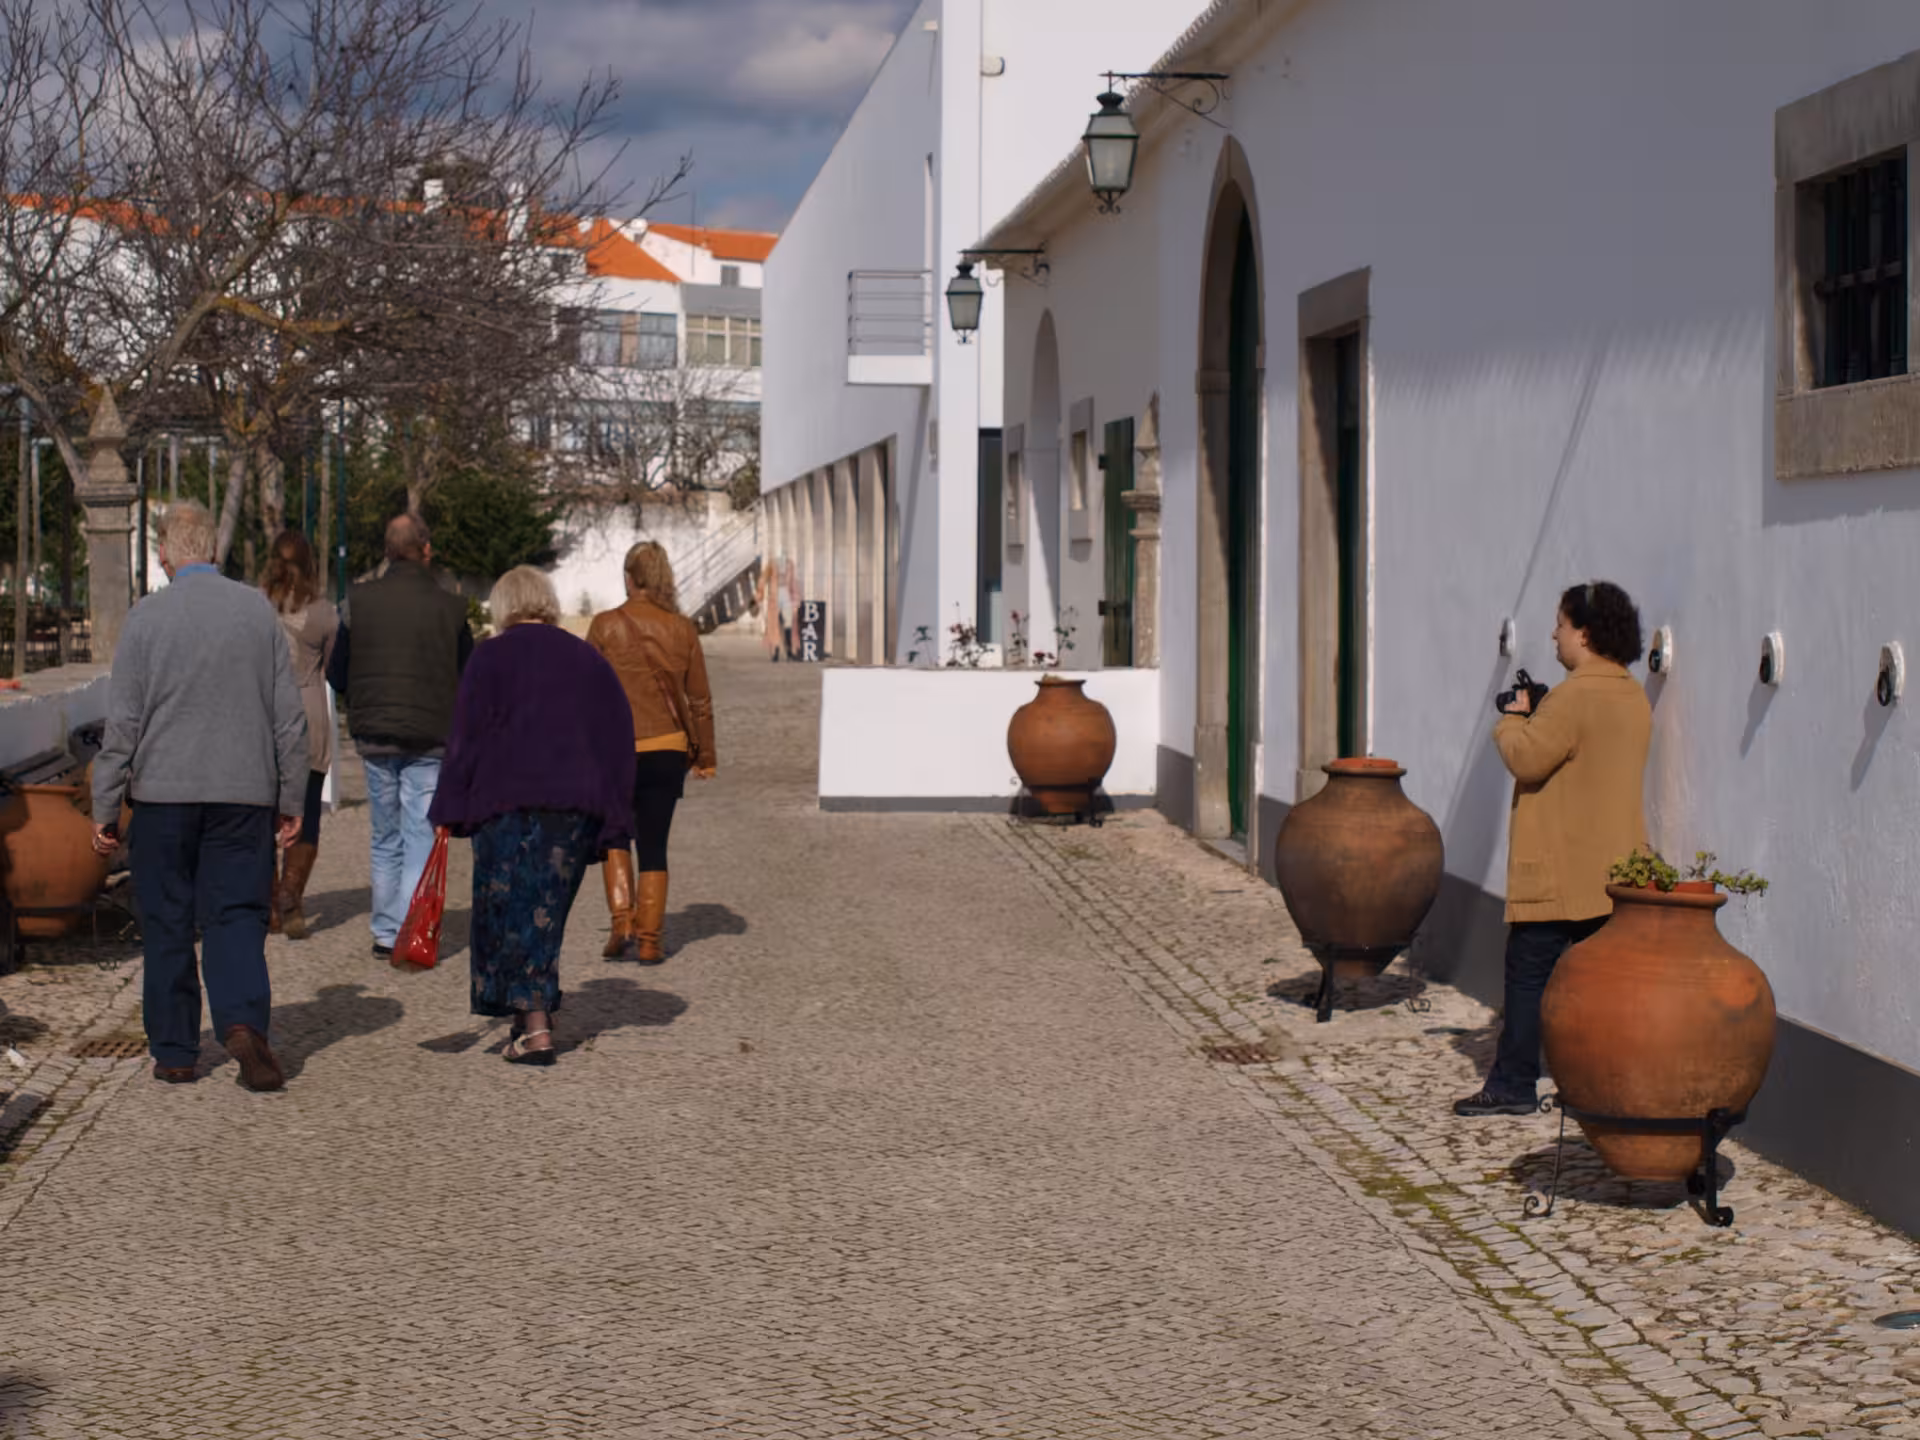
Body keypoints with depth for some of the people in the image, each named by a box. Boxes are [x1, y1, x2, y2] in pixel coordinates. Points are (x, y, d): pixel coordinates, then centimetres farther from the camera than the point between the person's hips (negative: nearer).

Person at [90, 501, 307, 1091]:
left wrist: (105, 809, 2)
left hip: (163, 793, -1)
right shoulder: (259, 610, 1)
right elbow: (290, 716, 3)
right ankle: (244, 1020, -19)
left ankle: (175, 1052, 13)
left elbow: (122, 722, -4)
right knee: (236, 915, 4)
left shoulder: (147, 616, -5)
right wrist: (291, 800, 11)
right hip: (245, 793, 1)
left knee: (167, 925, 9)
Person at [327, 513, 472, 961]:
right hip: (430, 740, -2)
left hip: (374, 737, 2)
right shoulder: (449, 607, -6)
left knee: (385, 840, 15)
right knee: (421, 838, 2)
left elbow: (336, 675, 3)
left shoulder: (359, 601, -2)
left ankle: (385, 934, 18)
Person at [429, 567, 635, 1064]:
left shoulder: (492, 656, 1)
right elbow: (619, 740, 13)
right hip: (580, 806, 4)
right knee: (547, 912, 15)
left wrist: (450, 812, -2)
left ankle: (535, 1029, -7)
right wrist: (612, 828, 13)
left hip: (510, 803, -4)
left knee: (512, 911, 1)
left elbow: (466, 736, -5)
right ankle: (537, 1014, 21)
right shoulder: (589, 659, 14)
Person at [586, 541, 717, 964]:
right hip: (667, 750, 2)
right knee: (654, 847, 9)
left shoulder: (606, 625, -6)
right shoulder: (682, 629, 1)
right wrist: (705, 754, 14)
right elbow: (700, 699, 5)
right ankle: (649, 940, 6)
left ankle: (622, 926, 2)